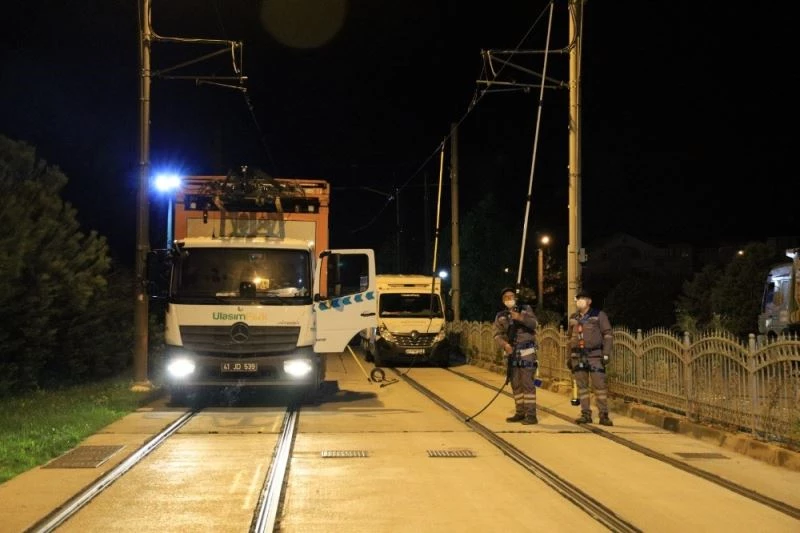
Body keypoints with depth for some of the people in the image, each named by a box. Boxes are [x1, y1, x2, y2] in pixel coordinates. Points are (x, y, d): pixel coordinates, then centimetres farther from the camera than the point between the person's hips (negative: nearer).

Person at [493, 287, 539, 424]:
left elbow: (534, 323, -15)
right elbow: (497, 335, -1)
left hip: (527, 351, -5)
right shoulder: (500, 316, 9)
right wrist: (504, 344, -21)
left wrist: (520, 317, -32)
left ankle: (531, 415, -10)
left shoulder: (525, 309, 2)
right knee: (515, 384, 9)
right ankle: (520, 413, 19)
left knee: (527, 382, -10)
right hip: (512, 353, 5)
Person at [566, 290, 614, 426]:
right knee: (582, 386, 5)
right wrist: (569, 357, 17)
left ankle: (604, 415, -4)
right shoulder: (573, 318, 15)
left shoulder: (599, 315, 1)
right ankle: (586, 414, 11)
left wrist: (606, 354, -10)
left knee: (599, 385, -8)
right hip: (578, 357, 5)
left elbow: (608, 335, -2)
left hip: (595, 355, -5)